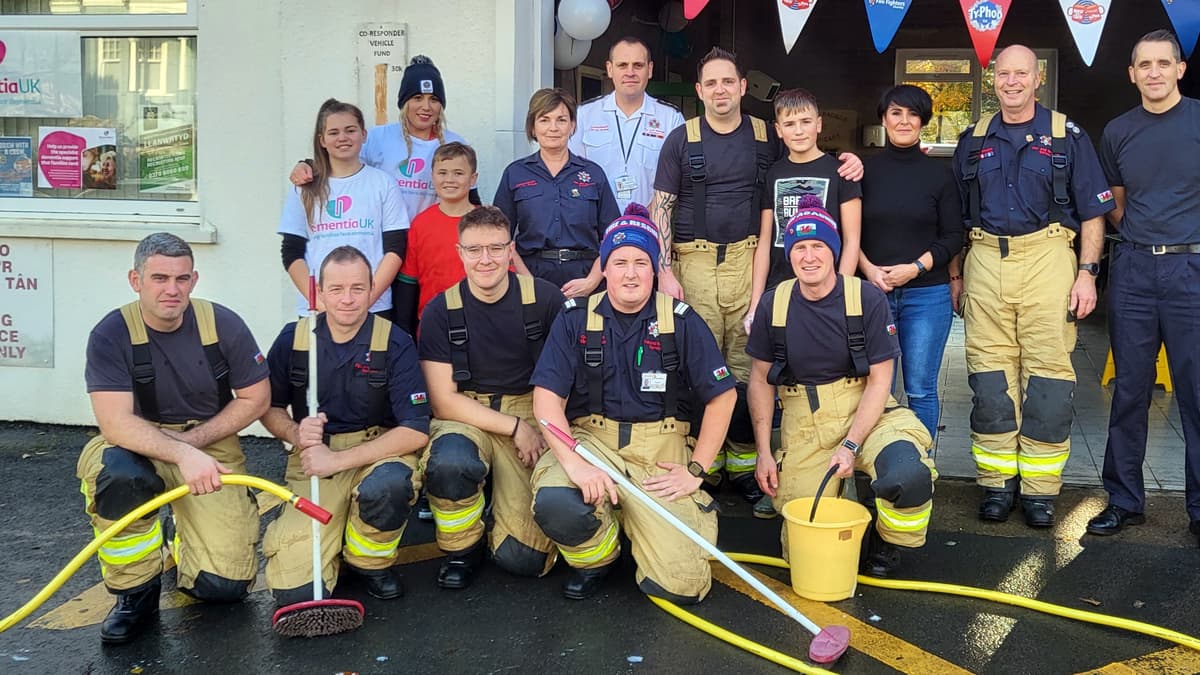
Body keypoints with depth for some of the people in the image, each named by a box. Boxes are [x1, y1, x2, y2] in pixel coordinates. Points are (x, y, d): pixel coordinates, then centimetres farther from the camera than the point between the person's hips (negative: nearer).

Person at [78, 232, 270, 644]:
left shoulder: (223, 325, -10)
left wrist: (194, 438, -14)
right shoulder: (111, 335, -14)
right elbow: (115, 423, -24)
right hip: (138, 446, -1)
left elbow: (256, 399, -3)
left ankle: (178, 534, 27)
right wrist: (183, 454, -37)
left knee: (225, 586, -11)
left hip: (212, 446, 1)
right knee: (117, 473, -39)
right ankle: (135, 593, -12)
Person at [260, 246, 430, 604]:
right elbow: (269, 407, 13)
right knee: (294, 591, -17)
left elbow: (415, 432, -15)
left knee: (388, 485, -39)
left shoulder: (395, 343, -8)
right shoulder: (293, 339, 0)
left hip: (377, 450, 0)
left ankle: (371, 561, -4)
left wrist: (337, 460, -21)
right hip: (313, 460, 1)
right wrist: (296, 434, -11)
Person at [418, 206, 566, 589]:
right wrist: (515, 427, -13)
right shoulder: (440, 311, -4)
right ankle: (462, 549, -6)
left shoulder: (544, 299, -6)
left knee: (523, 559, -12)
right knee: (450, 460, -38)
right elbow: (444, 401, -7)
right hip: (463, 418, 1)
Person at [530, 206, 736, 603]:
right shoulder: (574, 320, 1)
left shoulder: (682, 322, 1)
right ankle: (595, 557, 3)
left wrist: (696, 469, -2)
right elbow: (547, 396, -6)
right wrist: (573, 462, -22)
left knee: (681, 584, -14)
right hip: (590, 440, 0)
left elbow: (721, 396, 4)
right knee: (555, 503, -35)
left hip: (660, 453, 0)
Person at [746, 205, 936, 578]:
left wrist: (851, 445, -17)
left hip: (864, 412, -1)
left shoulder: (867, 299, -7)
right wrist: (763, 451, 2)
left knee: (909, 474, -34)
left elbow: (880, 380, -6)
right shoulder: (773, 304, 1)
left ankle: (885, 540, 2)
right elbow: (760, 379, 8)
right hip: (803, 424, 2)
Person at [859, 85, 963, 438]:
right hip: (873, 290, 1)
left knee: (920, 389, 2)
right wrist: (868, 269, -9)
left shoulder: (939, 173, 5)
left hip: (927, 293, 0)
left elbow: (953, 236, 4)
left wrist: (915, 268, -10)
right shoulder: (866, 169, 6)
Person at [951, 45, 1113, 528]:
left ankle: (1039, 489, 4)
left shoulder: (1067, 136, 8)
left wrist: (1087, 272, -3)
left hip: (1048, 257, -2)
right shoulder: (973, 140, 15)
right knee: (989, 374, 1)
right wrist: (954, 275, 13)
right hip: (986, 259, 2)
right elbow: (956, 217, 18)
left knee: (1048, 370, -4)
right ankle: (996, 483, 11)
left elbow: (1093, 213, 6)